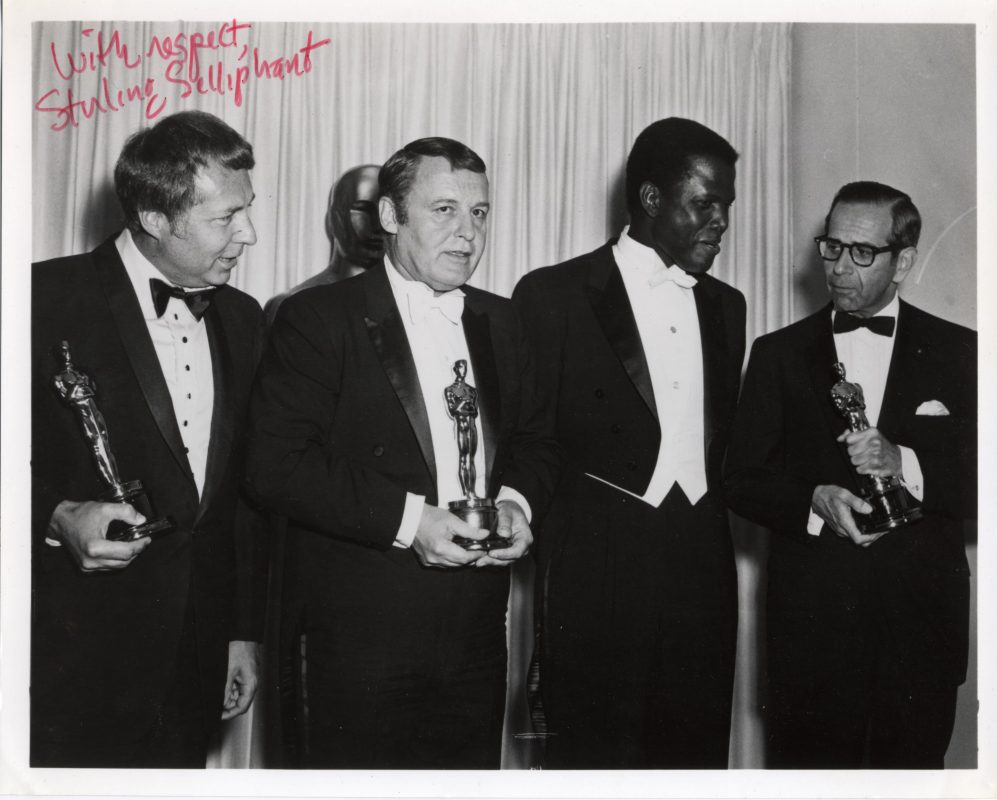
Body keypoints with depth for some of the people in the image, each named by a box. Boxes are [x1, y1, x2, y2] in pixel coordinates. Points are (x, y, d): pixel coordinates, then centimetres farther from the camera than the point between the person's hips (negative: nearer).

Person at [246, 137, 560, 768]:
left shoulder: (500, 322, 13)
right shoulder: (318, 318, -6)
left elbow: (532, 442, 19)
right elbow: (278, 465, -13)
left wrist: (516, 502, -4)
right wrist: (406, 519, -19)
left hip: (477, 634, 5)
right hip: (358, 635, -5)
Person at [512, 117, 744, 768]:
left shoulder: (725, 306, 15)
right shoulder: (555, 294, -2)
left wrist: (705, 521, 8)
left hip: (703, 573, 5)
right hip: (598, 572, -4)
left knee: (696, 753, 7)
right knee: (594, 758, 3)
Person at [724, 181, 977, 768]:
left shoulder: (958, 353, 4)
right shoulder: (781, 353, 7)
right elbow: (743, 480, 4)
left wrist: (906, 465, -19)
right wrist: (813, 503, -14)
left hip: (920, 624, 0)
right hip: (810, 623, 0)